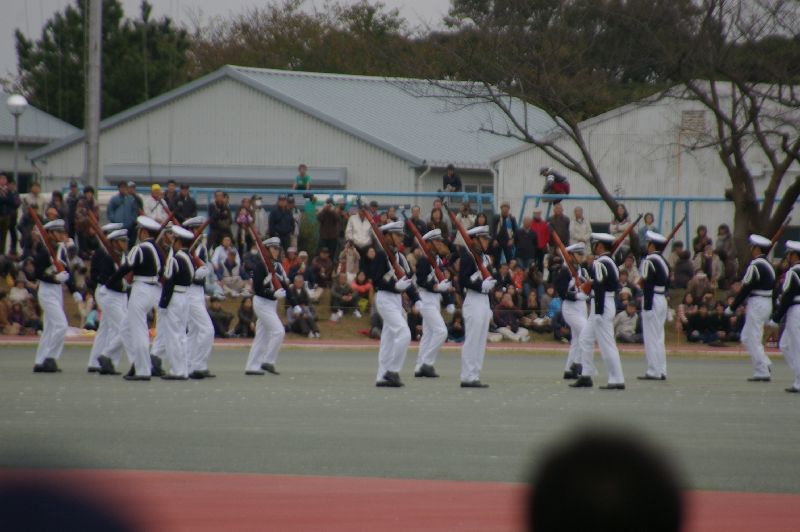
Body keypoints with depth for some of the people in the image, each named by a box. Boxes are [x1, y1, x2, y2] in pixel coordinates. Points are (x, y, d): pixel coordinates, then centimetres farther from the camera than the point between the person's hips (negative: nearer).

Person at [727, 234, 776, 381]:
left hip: (756, 304, -9)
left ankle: (762, 372, -4)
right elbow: (774, 288, 16)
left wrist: (732, 308, -12)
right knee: (747, 337, 16)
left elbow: (745, 288, -18)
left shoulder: (755, 266, -17)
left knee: (752, 339, -3)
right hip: (767, 303, 9)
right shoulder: (768, 265, 12)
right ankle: (765, 364, 7)